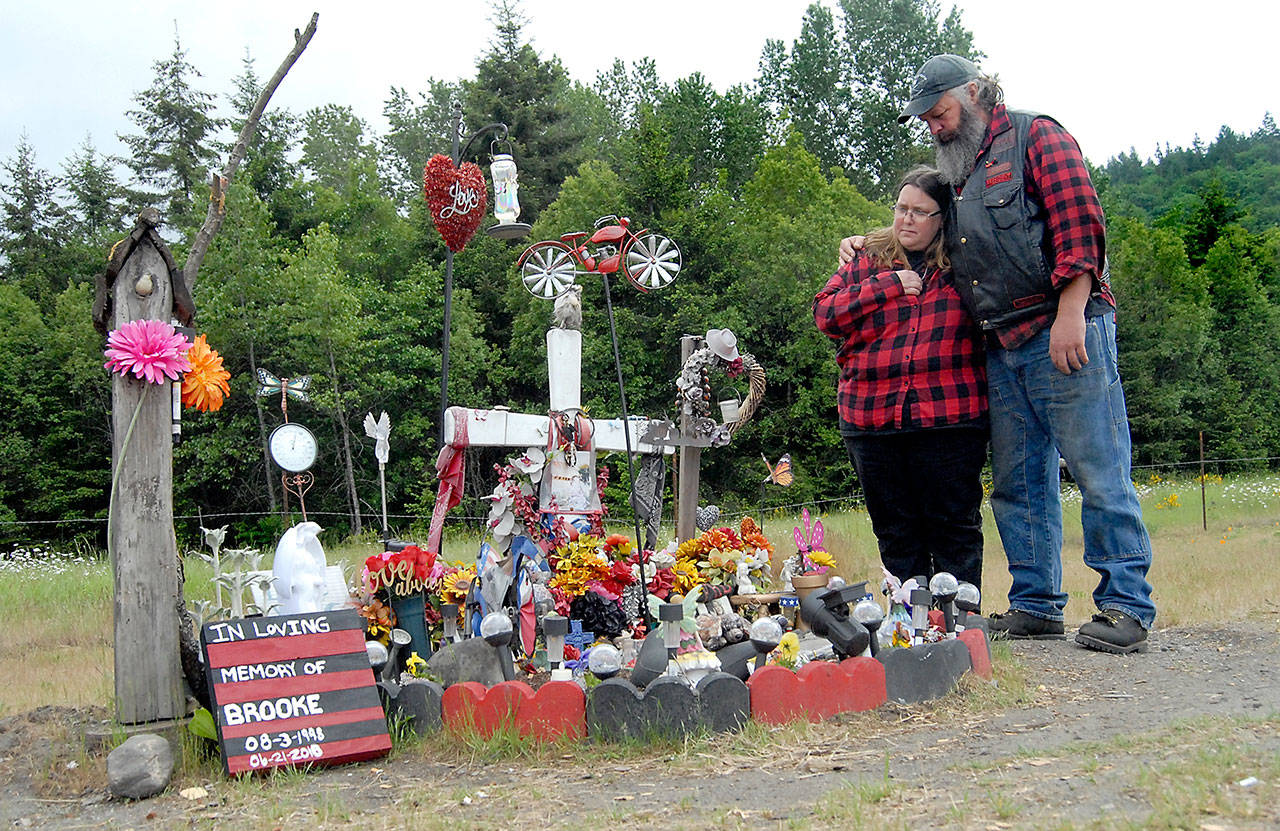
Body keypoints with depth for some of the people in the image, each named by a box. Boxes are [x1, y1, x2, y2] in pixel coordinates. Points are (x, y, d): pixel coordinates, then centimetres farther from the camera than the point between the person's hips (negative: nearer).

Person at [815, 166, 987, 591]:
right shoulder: (867, 261, 13)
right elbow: (826, 314, 3)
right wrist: (889, 285, -4)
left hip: (949, 419, -2)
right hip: (872, 422, 2)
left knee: (955, 530, 1)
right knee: (896, 535, 9)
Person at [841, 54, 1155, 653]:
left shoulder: (1035, 137, 1)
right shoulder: (958, 175, 23)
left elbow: (1078, 222, -10)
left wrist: (1071, 314, -19)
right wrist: (867, 242, 25)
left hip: (1065, 333, -8)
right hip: (1002, 350, 8)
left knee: (1097, 468, -6)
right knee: (1018, 481, 8)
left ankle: (1126, 605, 0)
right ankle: (1036, 605, 15)